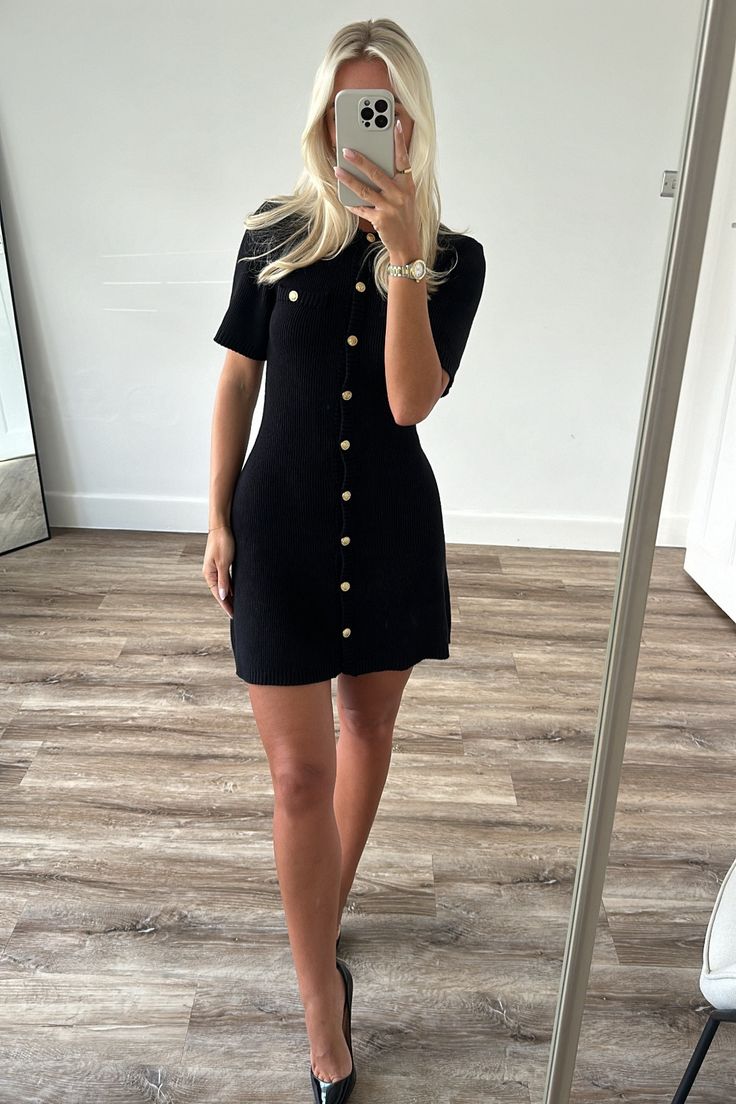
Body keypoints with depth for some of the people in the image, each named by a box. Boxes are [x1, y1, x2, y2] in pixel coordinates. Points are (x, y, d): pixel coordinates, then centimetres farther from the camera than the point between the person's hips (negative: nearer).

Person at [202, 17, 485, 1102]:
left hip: (391, 522, 2)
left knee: (368, 722, 17)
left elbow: (410, 399, -15)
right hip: (281, 519, -1)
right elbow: (237, 379, 3)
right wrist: (219, 519, 0)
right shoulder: (276, 233, 0)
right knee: (299, 771, -2)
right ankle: (321, 996, 19)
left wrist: (403, 253, -23)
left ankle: (327, 903, 45)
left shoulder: (455, 258, -2)